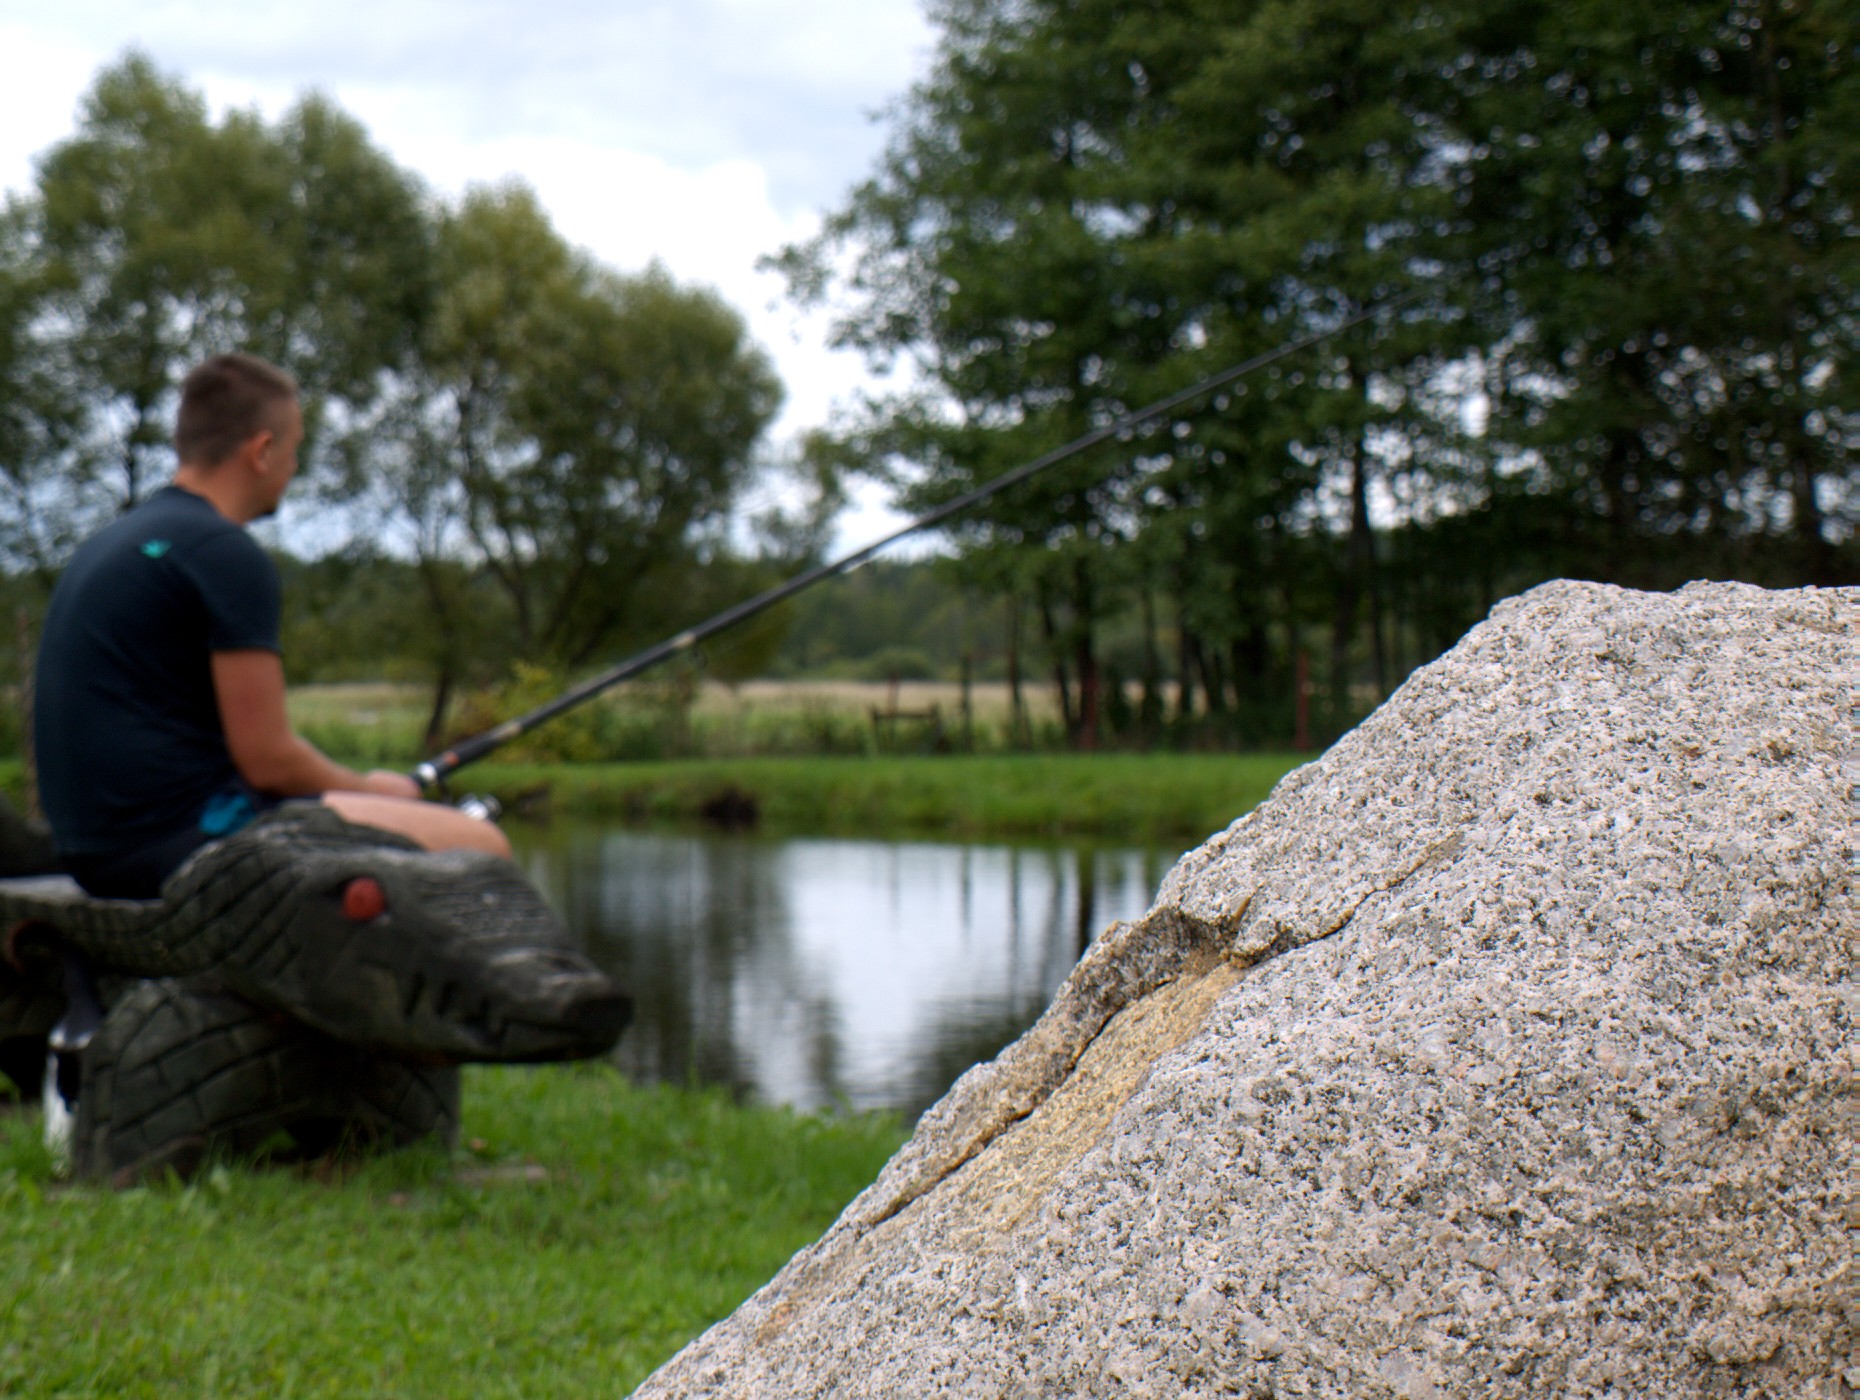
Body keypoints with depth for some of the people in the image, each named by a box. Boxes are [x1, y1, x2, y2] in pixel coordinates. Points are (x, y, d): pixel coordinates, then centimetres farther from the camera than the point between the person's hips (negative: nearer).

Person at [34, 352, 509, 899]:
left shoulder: (103, 545, 16)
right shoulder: (227, 553, -12)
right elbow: (268, 758, -14)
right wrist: (369, 789, 6)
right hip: (185, 837, -10)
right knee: (478, 848, -7)